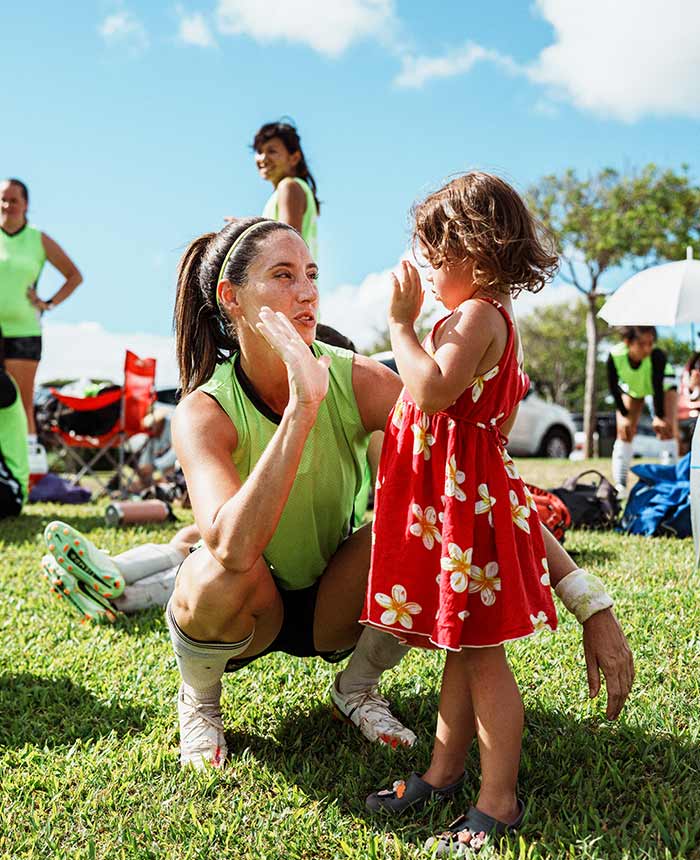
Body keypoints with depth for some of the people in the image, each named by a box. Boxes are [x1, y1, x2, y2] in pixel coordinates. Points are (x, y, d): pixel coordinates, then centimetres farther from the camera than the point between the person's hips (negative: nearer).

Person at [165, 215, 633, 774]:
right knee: (221, 573, -37)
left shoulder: (359, 381, -20)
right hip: (242, 611, -2)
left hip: (329, 604, 2)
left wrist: (590, 602, -33)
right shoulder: (204, 411, -25)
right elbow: (232, 547, -43)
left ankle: (357, 686, 2)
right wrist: (302, 405, -44)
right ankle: (198, 698, 0)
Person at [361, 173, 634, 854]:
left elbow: (433, 391, -29)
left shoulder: (477, 314, -14)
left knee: (480, 653, -3)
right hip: (450, 498, 11)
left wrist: (401, 323, -19)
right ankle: (443, 775, 28)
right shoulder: (480, 316, 18)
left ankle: (498, 804, 8)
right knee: (459, 648, 16)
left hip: (468, 497, -11)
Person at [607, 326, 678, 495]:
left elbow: (658, 387, -33)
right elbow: (613, 387, -23)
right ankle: (620, 486, 1)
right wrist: (624, 415, -19)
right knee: (624, 433, -3)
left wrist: (659, 416, -28)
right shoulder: (615, 356, -38)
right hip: (632, 387, 2)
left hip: (663, 384, -2)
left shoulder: (657, 355, -42)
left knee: (667, 430, -14)